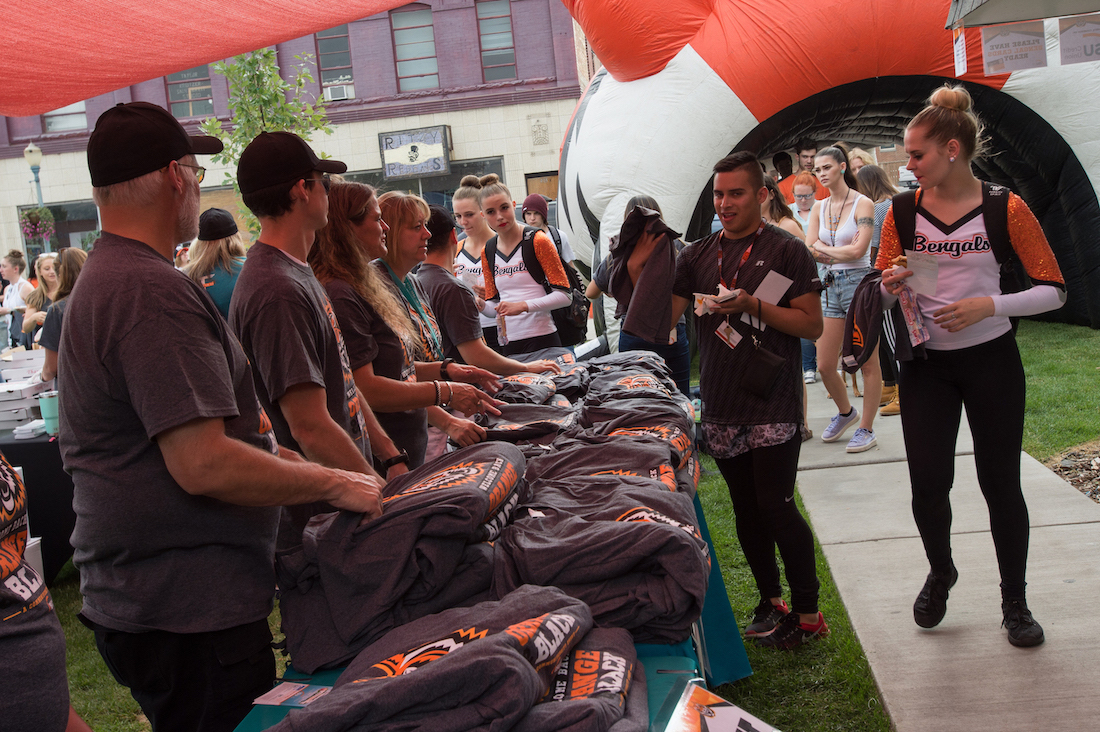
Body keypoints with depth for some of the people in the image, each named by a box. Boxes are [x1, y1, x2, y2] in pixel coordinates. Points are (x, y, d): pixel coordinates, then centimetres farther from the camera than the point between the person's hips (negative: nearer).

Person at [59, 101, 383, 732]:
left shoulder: (102, 280, 15)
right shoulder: (154, 291, -22)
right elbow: (204, 467, -27)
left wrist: (246, 432, 19)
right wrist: (332, 484, -16)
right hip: (188, 612, -11)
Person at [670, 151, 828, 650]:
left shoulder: (786, 251, -3)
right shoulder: (696, 257, 10)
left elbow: (812, 325, -8)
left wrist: (753, 305, -17)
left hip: (773, 406, -5)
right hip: (721, 407, 5)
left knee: (776, 506, -6)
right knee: (746, 509, 13)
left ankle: (807, 612, 10)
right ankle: (770, 600, 28)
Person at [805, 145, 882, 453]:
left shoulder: (862, 204, -7)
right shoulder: (819, 207, 11)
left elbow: (858, 250, -17)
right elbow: (809, 250, 3)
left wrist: (825, 249, -4)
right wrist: (842, 250, -9)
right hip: (831, 285, 6)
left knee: (868, 363, 1)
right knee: (824, 365, 6)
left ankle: (866, 429, 12)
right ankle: (846, 412, 32)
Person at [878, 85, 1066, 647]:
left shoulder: (1005, 208, -8)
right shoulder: (903, 210, 1)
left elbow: (1054, 290, -6)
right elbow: (882, 291, 9)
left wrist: (988, 306, -21)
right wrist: (891, 285, -15)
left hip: (990, 361, -2)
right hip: (925, 364, 2)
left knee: (1000, 482, 6)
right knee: (928, 482, 1)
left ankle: (1015, 601, 24)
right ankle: (940, 571, 31)